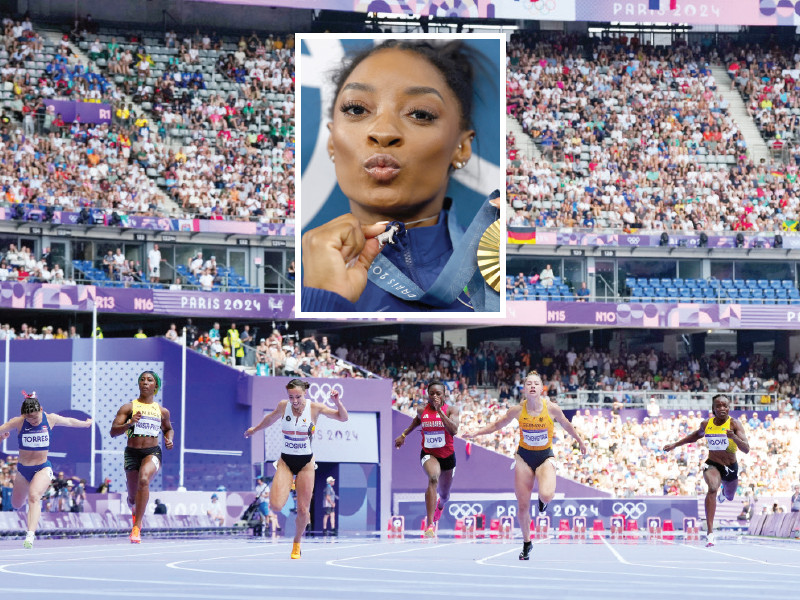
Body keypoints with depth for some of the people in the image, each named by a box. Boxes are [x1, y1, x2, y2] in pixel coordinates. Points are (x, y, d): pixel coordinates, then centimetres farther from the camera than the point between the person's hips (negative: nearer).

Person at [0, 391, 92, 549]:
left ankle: (30, 535, -38)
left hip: (43, 468, -2)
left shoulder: (50, 419, -4)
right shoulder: (19, 422, -10)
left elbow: (69, 421, 16)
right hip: (23, 469, 2)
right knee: (17, 504, 15)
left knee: (34, 496, -27)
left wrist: (85, 423, 30)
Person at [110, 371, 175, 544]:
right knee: (133, 499, 6)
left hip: (152, 452, -1)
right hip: (132, 452, 1)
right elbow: (113, 432, -5)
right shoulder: (128, 408, 2)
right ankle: (136, 512, 47)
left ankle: (137, 527, -31)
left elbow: (168, 428, 30)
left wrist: (169, 439, 7)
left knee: (143, 480, -33)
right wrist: (130, 423, -21)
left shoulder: (162, 411, 10)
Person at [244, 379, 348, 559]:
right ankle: (288, 485, 21)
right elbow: (271, 418, 19)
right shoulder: (283, 406, -5)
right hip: (285, 462, 1)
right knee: (276, 506, -16)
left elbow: (343, 417, -5)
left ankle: (297, 542, 28)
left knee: (303, 510, -1)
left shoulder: (314, 408, -10)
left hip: (306, 463, -1)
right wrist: (256, 428, 35)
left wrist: (337, 402, -24)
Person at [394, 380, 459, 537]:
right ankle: (430, 525, -40)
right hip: (428, 453, -1)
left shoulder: (451, 410, -10)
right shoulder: (422, 410, -3)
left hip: (447, 455, 1)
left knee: (444, 495, 19)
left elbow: (454, 430, -28)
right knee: (433, 478, -34)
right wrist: (404, 435, 21)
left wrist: (439, 410, -31)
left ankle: (439, 506, 62)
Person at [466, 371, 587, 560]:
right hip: (524, 456, 1)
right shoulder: (518, 410, -11)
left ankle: (543, 500, 12)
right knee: (523, 505, 0)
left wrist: (580, 442, 18)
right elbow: (496, 425, 4)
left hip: (545, 456, -1)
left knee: (546, 494, -28)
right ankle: (526, 543, 20)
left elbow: (567, 426, 6)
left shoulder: (551, 408, -13)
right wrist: (476, 433, -7)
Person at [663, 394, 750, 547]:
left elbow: (746, 449, -26)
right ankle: (710, 533, -38)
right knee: (712, 488, -32)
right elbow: (696, 436, 19)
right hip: (712, 464, -1)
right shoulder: (706, 424, -6)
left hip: (731, 467, 1)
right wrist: (675, 445, 19)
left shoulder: (734, 424, -17)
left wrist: (734, 437, -44)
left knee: (729, 497, 25)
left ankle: (723, 493, 69)